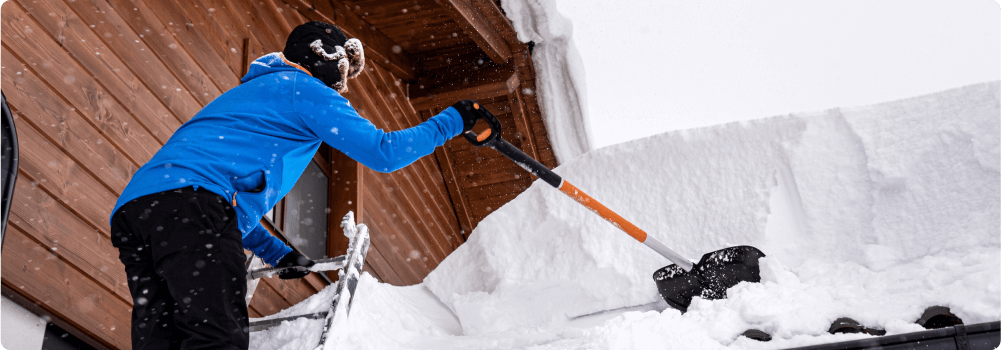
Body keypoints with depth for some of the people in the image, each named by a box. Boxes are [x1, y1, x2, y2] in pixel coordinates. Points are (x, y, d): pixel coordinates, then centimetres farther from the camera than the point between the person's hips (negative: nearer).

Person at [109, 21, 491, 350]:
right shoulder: (306, 89, 12)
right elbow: (383, 151, 5)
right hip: (192, 200, -9)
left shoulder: (250, 91, 40)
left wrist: (277, 252, 50)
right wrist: (453, 120, 18)